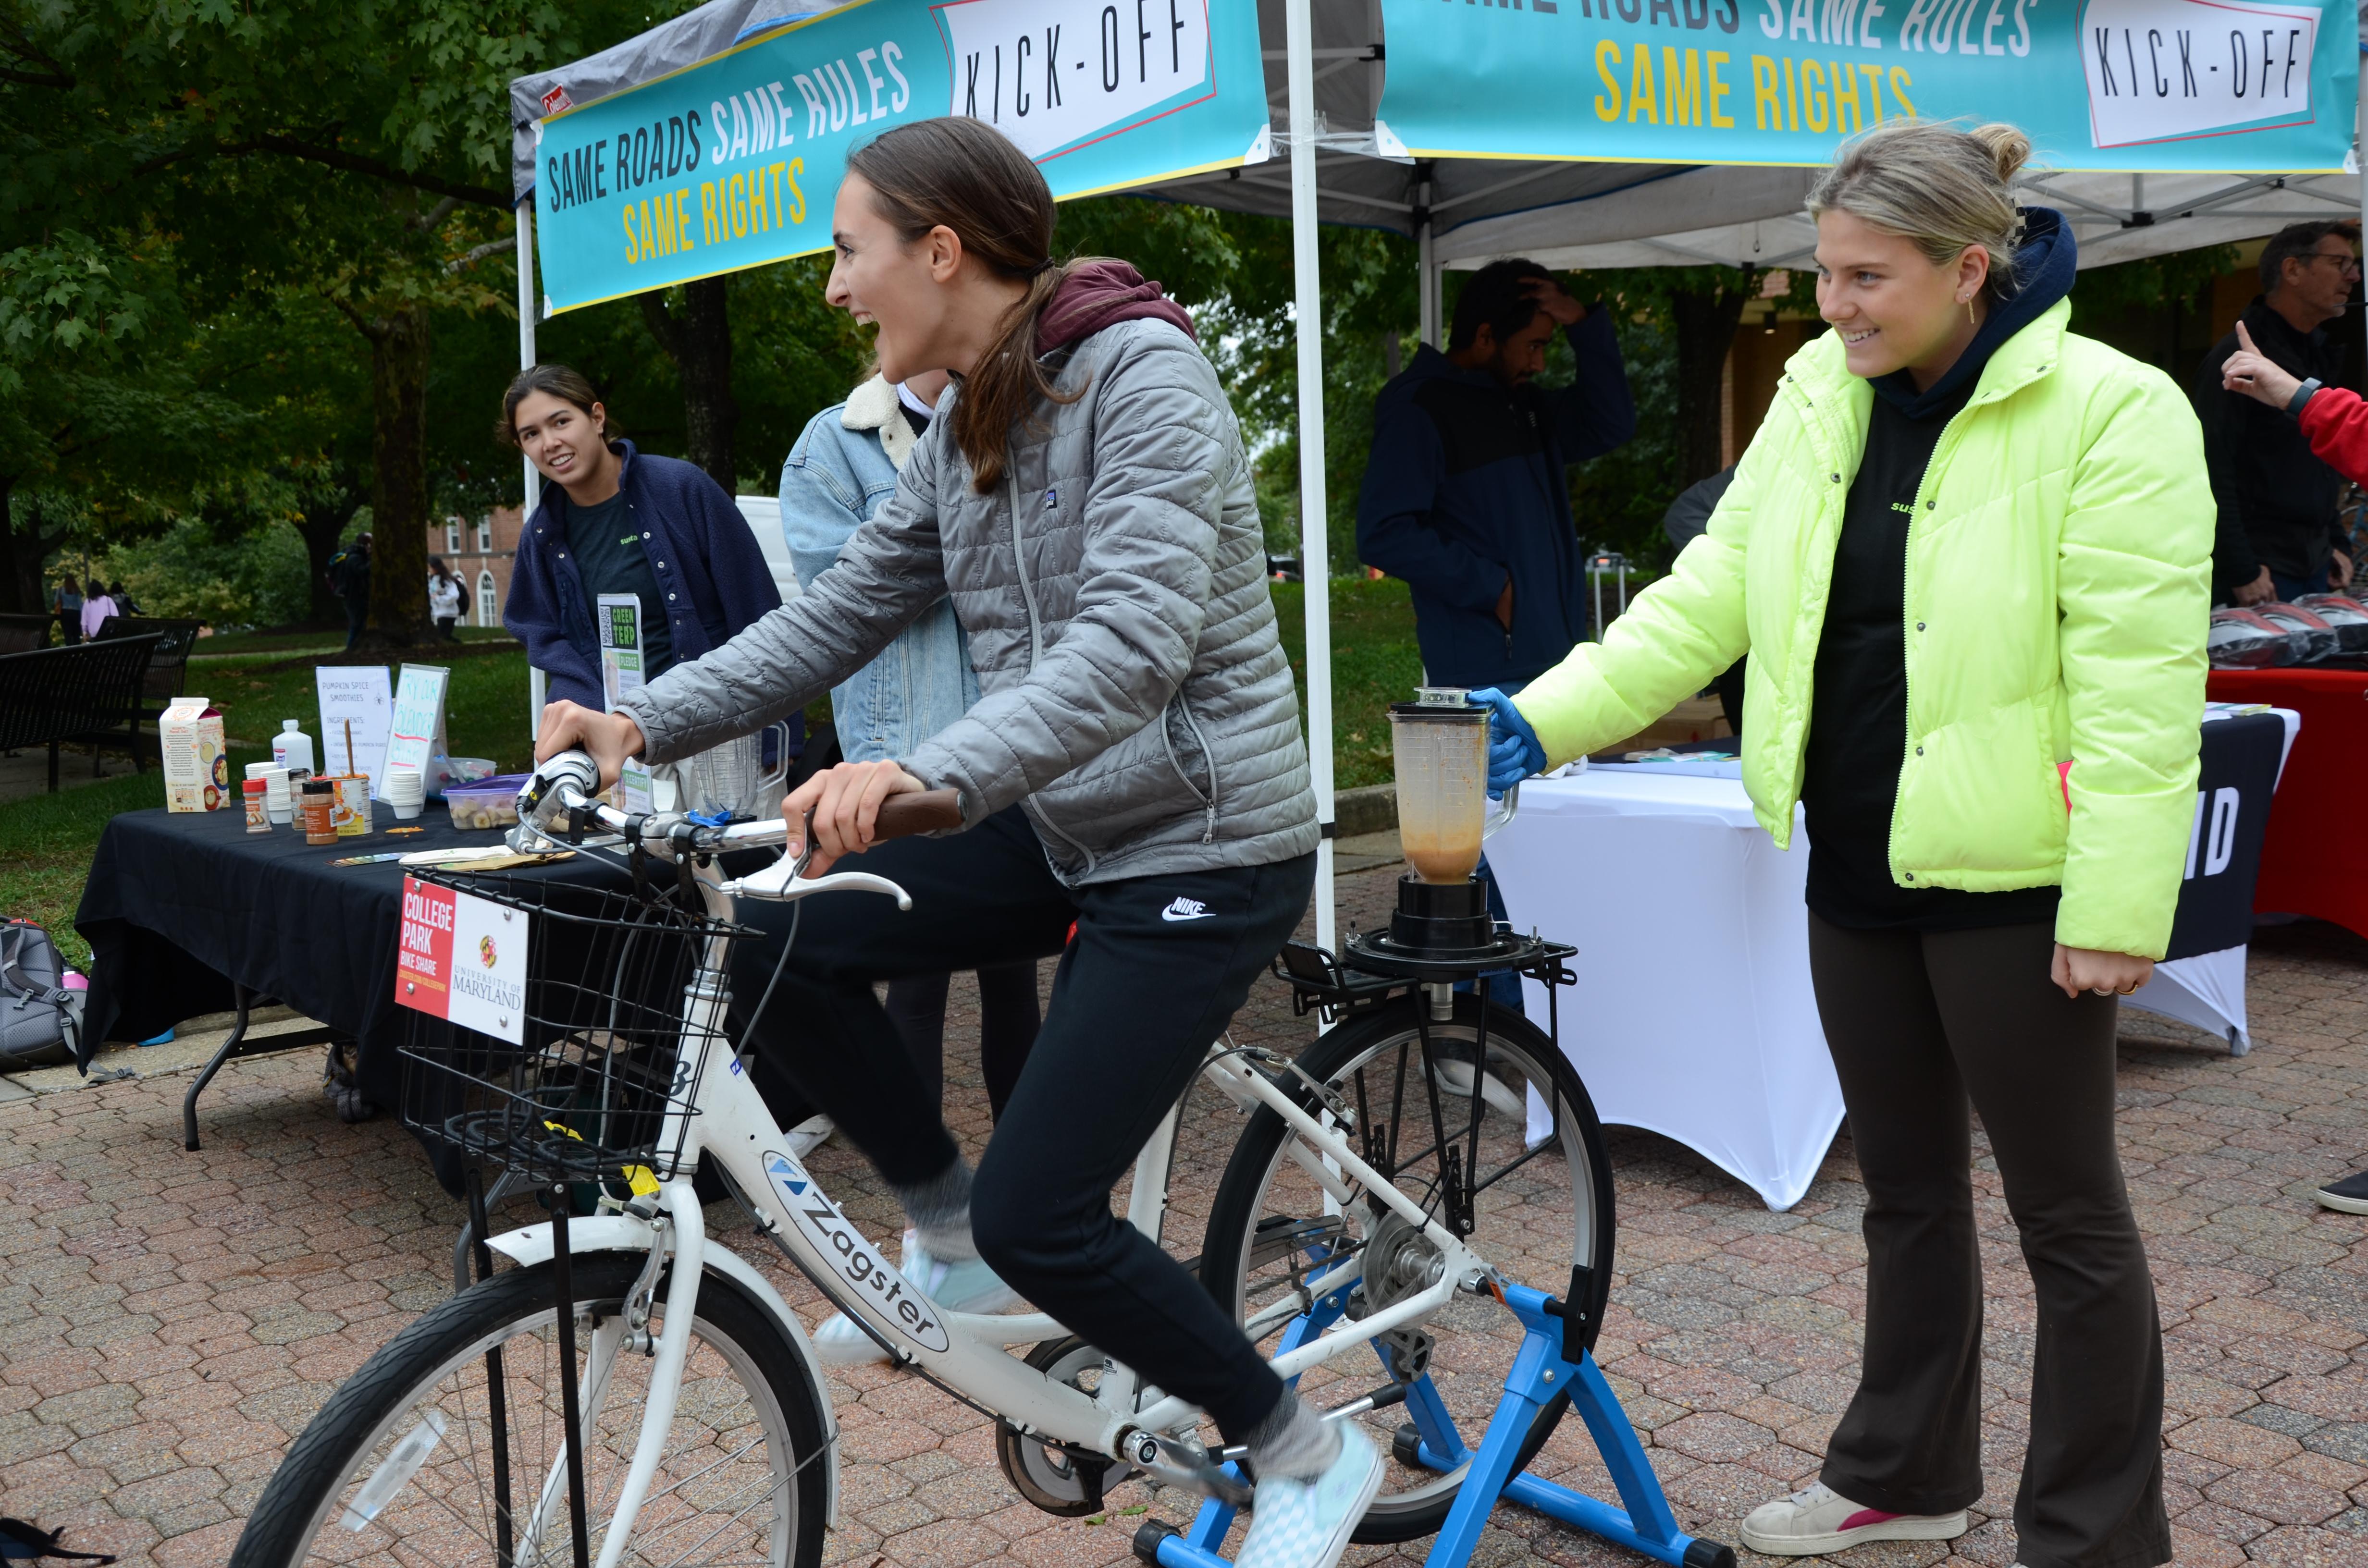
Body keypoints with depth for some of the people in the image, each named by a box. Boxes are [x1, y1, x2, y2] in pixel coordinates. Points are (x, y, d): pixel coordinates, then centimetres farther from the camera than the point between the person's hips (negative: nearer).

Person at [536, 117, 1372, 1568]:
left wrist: (931, 776, -46)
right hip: (1064, 826, 8)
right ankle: (951, 1242, 14)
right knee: (787, 940, -5)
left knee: (1040, 1214, -11)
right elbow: (842, 614, 10)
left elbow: (1132, 647, -32)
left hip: (1202, 846, -8)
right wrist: (645, 724, -2)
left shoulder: (1144, 377, -18)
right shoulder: (965, 430, 9)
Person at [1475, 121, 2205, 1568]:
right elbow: (1711, 593, 3)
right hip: (1859, 864, 7)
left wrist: (2117, 909, -21)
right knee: (1907, 1187, 20)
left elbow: (2138, 682, -18)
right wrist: (1547, 719, -8)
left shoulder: (2107, 412, -14)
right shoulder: (1822, 396, 5)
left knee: (2067, 1217, 7)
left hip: (2006, 879, -6)